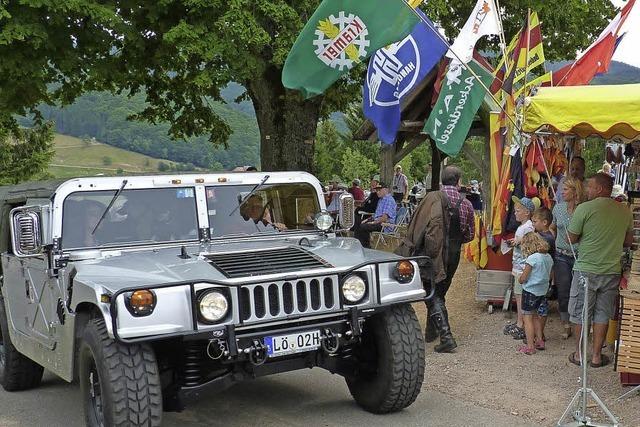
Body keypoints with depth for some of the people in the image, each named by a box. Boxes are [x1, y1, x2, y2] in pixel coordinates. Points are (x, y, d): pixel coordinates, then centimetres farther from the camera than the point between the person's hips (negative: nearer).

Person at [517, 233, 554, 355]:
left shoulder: (532, 258, -20)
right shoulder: (549, 257, 3)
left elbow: (523, 278, -18)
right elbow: (550, 276, 14)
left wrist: (519, 279, 3)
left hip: (530, 291, -8)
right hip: (543, 291, 8)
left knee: (527, 318, -1)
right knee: (536, 316, 22)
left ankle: (530, 346, -1)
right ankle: (539, 341, 28)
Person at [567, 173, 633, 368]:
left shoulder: (584, 208, -13)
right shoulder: (625, 211, 1)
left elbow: (572, 238, -7)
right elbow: (628, 242, 12)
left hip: (586, 270, -3)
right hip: (612, 271, 4)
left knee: (580, 314, 10)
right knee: (602, 315, 14)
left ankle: (579, 354, 18)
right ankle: (596, 355, 19)